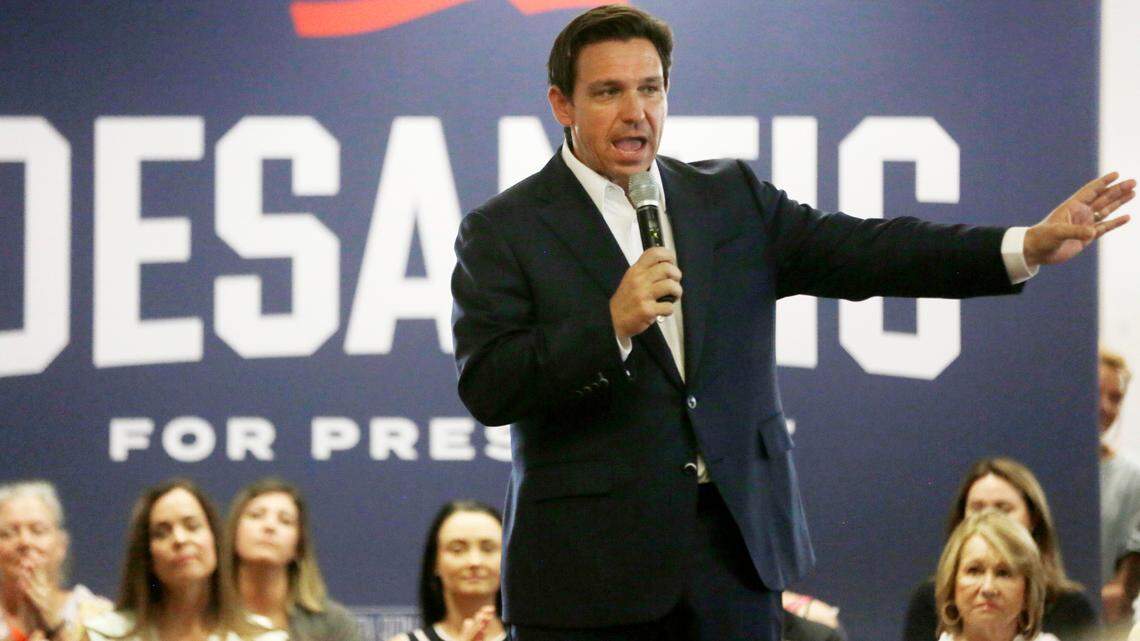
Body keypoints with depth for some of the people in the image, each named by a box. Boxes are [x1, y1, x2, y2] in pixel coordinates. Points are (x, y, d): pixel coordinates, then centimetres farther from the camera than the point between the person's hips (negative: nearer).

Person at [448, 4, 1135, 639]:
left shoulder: (731, 198, 12)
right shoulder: (503, 232, -1)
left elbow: (860, 252, 3)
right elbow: (487, 388, -11)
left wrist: (1029, 246, -8)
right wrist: (614, 324, -24)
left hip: (737, 555, 4)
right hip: (589, 569, -3)